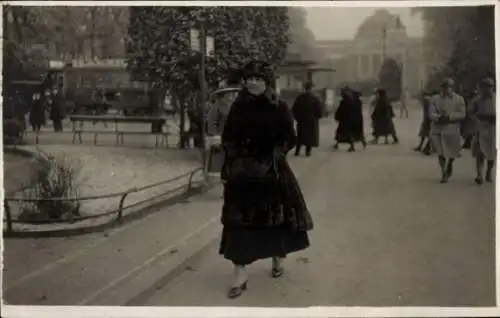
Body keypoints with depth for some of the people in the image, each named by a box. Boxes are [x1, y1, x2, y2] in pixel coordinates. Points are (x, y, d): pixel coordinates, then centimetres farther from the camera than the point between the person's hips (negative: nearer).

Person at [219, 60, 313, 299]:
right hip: (242, 172, 1)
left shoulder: (279, 108, -4)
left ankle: (278, 258, 37)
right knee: (239, 220, -2)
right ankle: (240, 275, 3)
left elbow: (290, 140, -2)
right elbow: (227, 137, 8)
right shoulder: (238, 107, 1)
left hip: (272, 171, -1)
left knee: (276, 216, 12)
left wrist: (272, 157, -9)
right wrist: (234, 156, -4)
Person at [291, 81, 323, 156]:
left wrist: (297, 117, 12)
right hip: (312, 121, -3)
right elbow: (320, 111, -10)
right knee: (310, 136, 6)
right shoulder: (315, 99, -12)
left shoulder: (299, 98, -3)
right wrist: (317, 116, 9)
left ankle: (297, 151, 14)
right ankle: (308, 151, 5)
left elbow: (294, 109, 0)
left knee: (300, 135, 14)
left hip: (301, 120, 3)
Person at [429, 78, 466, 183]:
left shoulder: (459, 99, 3)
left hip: (452, 129, 0)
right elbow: (431, 113, -2)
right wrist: (439, 118, -23)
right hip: (437, 129, 0)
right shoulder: (434, 99, 5)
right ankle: (444, 173, 15)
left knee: (452, 151, 8)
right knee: (440, 152, -1)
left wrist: (449, 117, -20)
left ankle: (449, 166, 41)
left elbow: (462, 114, -5)